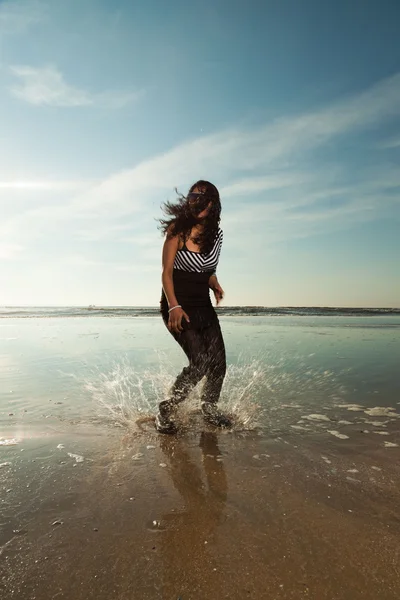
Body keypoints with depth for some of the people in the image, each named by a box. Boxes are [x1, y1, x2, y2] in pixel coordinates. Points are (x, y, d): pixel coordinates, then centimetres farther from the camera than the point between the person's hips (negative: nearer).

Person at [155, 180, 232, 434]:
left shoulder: (216, 234, 7)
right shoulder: (178, 229, -8)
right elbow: (167, 272, -13)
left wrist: (215, 285, 1)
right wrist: (173, 306, -23)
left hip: (204, 306, 6)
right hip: (177, 305, -5)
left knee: (218, 362, 0)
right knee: (200, 362, -16)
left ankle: (210, 408, 28)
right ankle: (166, 411, 6)